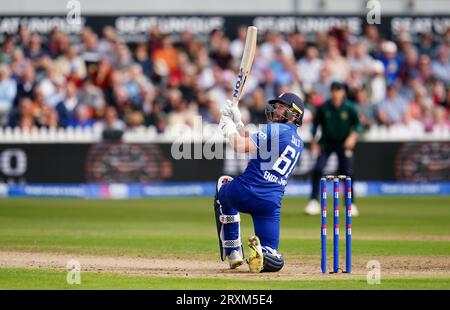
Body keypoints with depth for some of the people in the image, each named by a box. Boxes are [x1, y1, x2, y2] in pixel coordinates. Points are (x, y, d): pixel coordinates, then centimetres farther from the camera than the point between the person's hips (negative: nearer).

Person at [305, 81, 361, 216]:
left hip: (344, 144, -1)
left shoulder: (349, 108, -12)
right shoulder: (323, 108, -11)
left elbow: (357, 123, 1)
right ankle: (314, 201, -5)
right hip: (326, 143, 1)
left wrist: (353, 136, -14)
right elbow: (316, 123, 2)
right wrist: (314, 141, -2)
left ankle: (350, 203, 9)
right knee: (317, 169, -14)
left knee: (347, 172, -6)